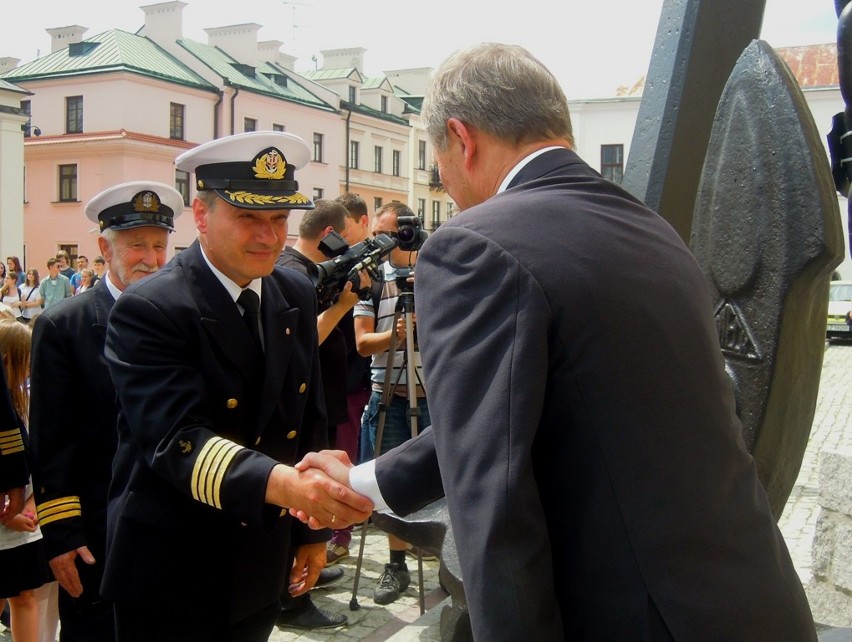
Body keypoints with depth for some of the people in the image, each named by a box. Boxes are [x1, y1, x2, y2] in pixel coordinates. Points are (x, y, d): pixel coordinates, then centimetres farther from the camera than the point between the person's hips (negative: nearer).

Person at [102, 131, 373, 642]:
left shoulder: (297, 296, 1)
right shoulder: (149, 310, -18)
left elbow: (309, 417, 7)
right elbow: (178, 439, -30)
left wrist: (314, 528, 8)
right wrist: (284, 484, -46)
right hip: (169, 579, -5)